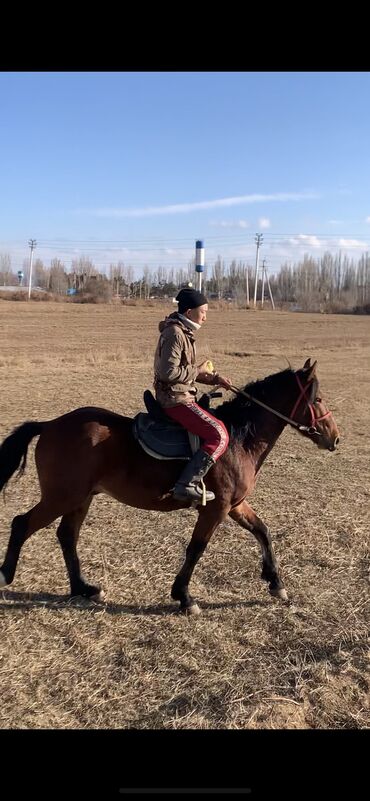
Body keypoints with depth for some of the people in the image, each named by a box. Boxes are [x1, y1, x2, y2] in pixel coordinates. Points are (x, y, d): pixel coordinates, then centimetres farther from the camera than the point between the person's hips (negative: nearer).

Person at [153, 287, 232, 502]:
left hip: (181, 395, 11)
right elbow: (169, 372, -24)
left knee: (218, 427, 22)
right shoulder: (175, 334, -17)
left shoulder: (184, 333, 15)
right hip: (175, 399, -11)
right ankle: (187, 484, -19)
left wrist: (215, 378, 9)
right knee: (219, 436, -18)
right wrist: (198, 371, -12)